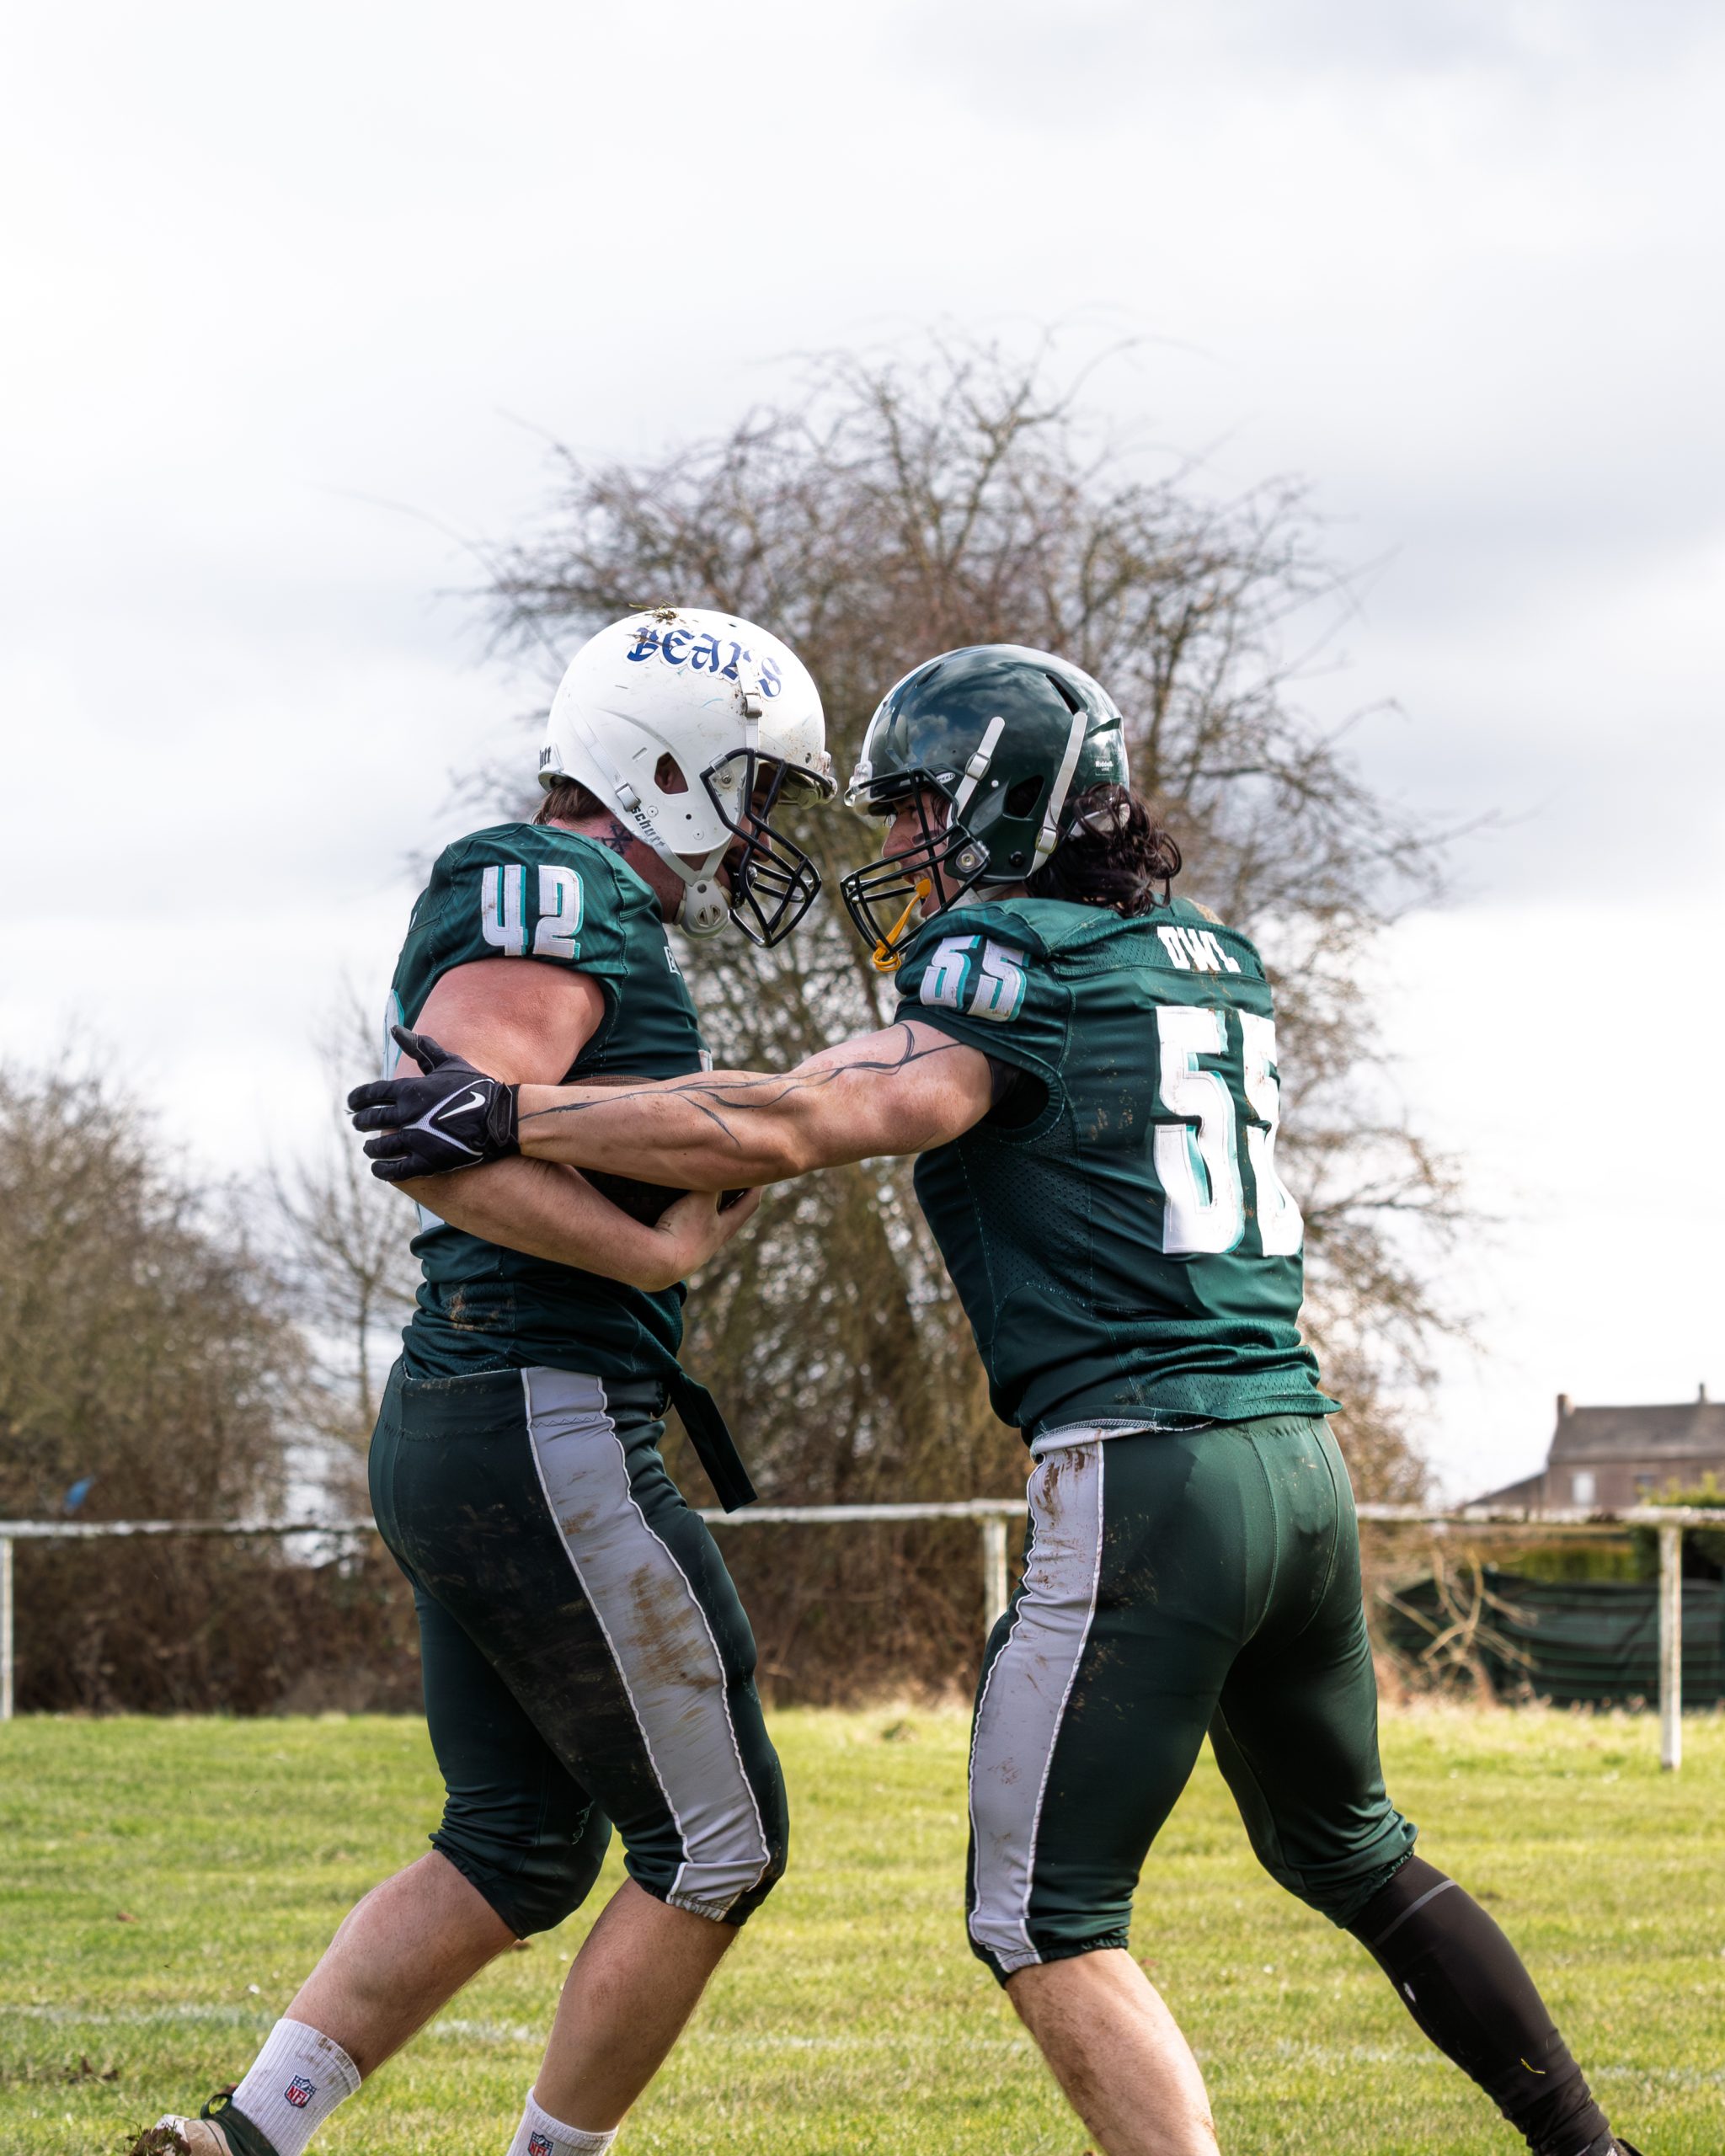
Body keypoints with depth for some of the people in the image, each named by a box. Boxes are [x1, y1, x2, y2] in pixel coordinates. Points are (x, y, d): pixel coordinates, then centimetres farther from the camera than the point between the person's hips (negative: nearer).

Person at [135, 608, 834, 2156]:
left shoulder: (559, 910, 19)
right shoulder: (569, 896, -12)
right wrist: (658, 1251, -19)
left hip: (450, 1432, 10)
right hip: (548, 1432, -10)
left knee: (515, 1853, 15)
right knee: (713, 1849, 1)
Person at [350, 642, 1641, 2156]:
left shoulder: (1015, 958, -6)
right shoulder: (1215, 961, 17)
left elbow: (791, 1132, -16)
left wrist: (503, 1115, -13)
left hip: (1147, 1475, -8)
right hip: (1303, 1459, 8)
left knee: (1046, 1921, -1)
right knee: (1348, 1848, 26)